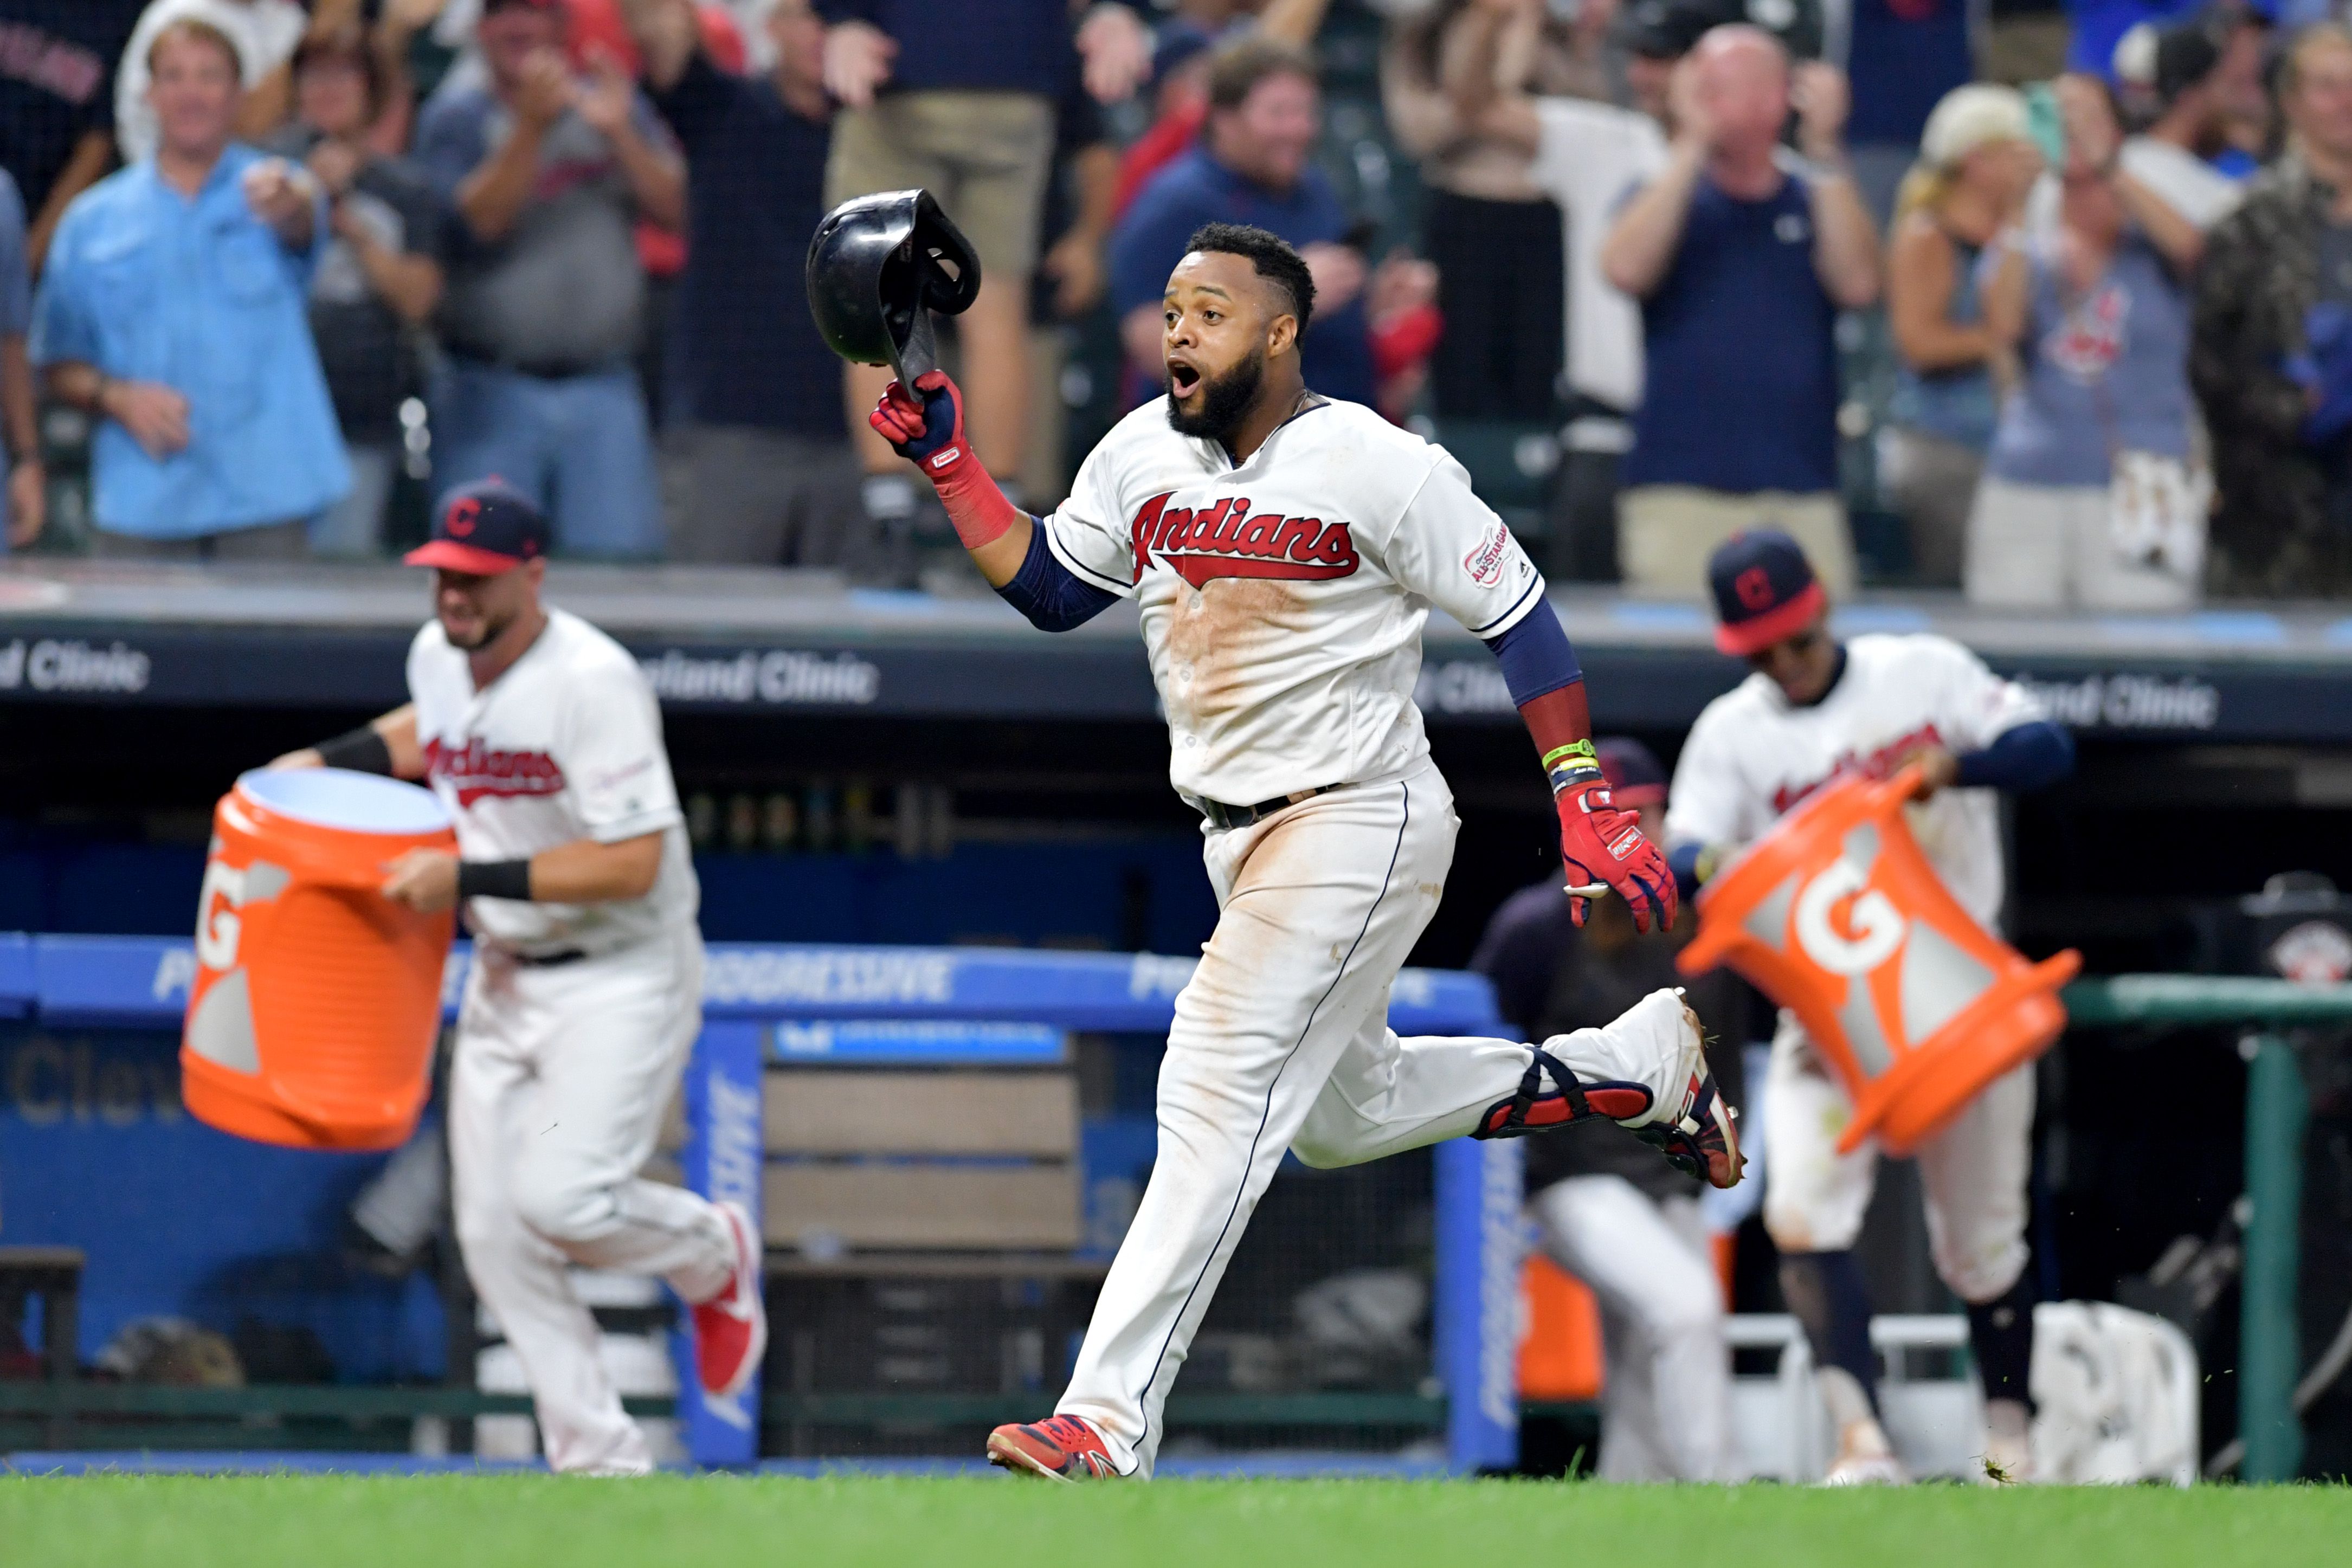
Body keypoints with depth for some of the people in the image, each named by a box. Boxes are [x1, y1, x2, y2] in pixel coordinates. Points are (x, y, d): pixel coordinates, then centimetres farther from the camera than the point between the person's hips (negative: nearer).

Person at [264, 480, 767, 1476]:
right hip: (503, 977, 8)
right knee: (495, 1234, 1)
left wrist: (468, 879, -28)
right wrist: (330, 761, 12)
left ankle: (711, 1253, 10)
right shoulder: (438, 655, 1)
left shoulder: (593, 682, -23)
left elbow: (633, 864, -28)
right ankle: (599, 1461, 10)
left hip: (623, 978, -8)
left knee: (560, 1196, -23)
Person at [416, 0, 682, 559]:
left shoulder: (614, 106, 12)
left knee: (619, 566, -5)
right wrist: (531, 126, -20)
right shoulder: (456, 116, 4)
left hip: (603, 390, 2)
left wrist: (618, 132, -12)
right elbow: (479, 219, -11)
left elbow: (675, 209, 1)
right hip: (491, 391, -2)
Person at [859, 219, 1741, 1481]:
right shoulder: (1141, 456, 4)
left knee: (1219, 1103, -19)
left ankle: (1107, 1424, -24)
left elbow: (1517, 616, -10)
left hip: (1356, 828, -9)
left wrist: (1587, 804, -15)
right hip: (1238, 840, 9)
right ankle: (1639, 1063, 39)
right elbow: (1047, 588, 15)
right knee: (1345, 1115, 22)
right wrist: (948, 464, 1)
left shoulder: (1378, 469, -15)